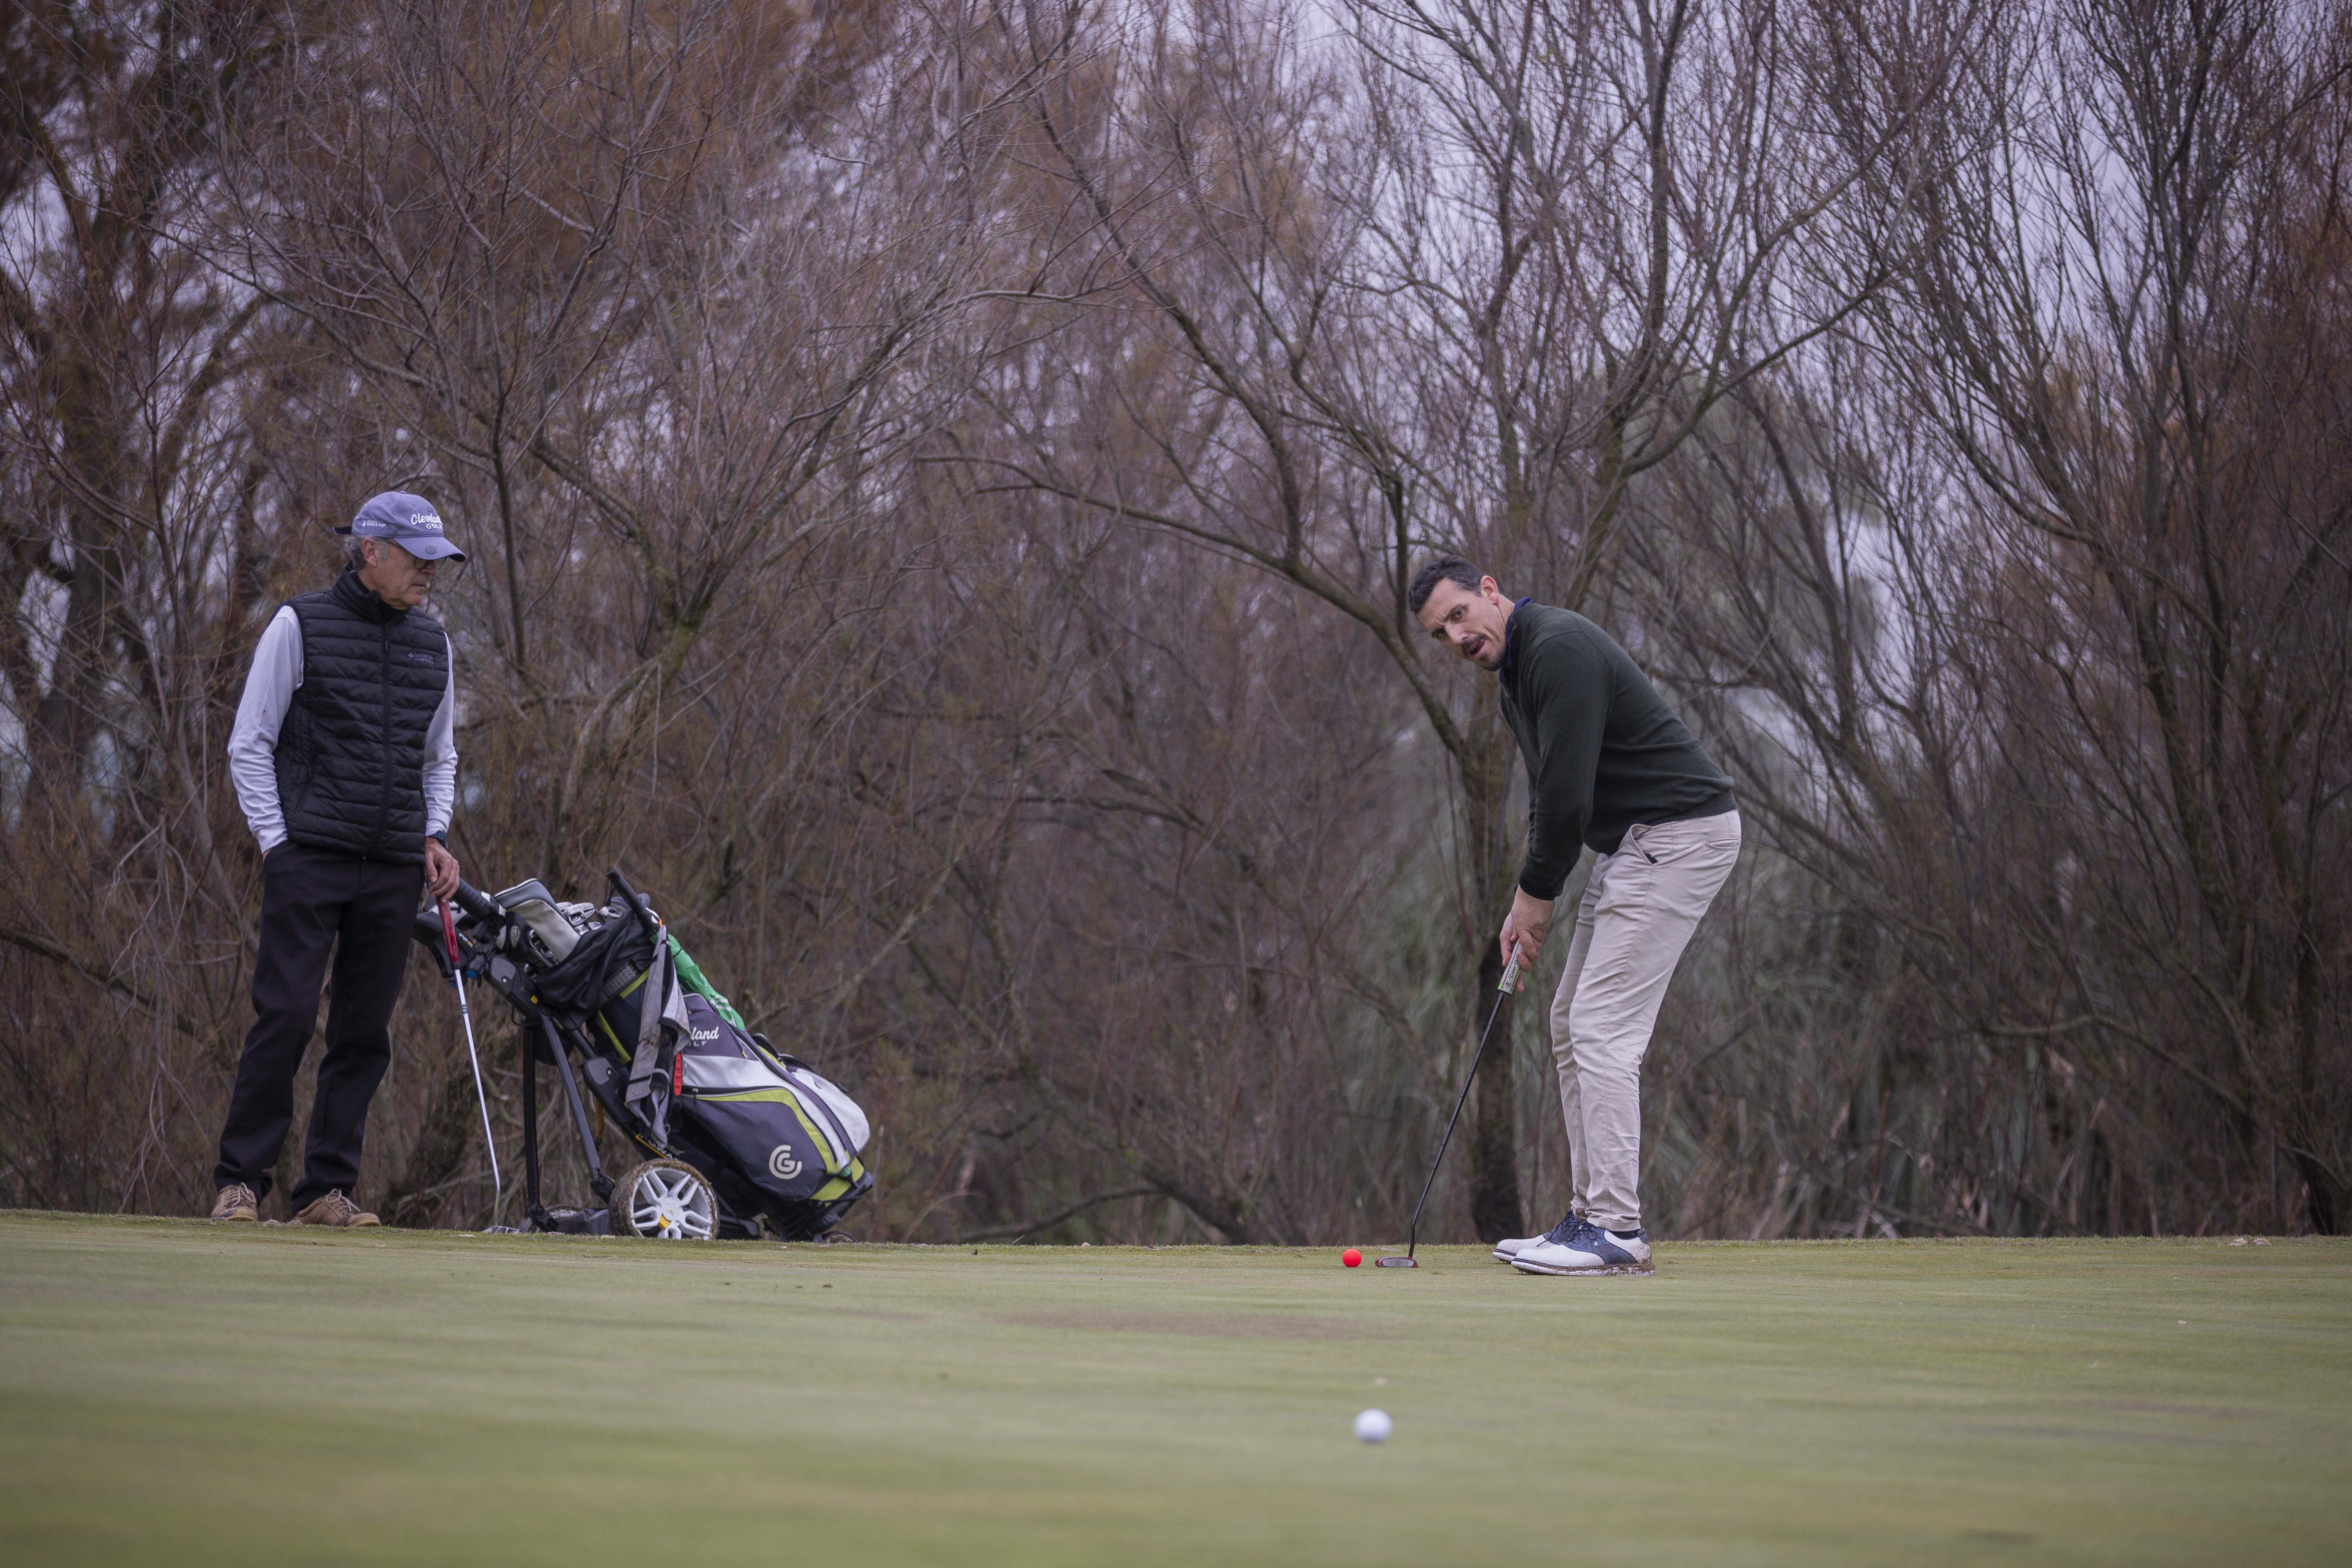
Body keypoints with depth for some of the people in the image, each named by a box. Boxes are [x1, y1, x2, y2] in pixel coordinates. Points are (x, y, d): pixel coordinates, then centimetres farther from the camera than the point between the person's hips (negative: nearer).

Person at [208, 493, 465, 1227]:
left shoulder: (433, 644, 14)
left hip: (394, 870, 5)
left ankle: (327, 1189, 7)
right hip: (309, 859, -5)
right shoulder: (300, 625, -1)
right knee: (285, 1014, -11)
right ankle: (239, 1180, -3)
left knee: (366, 1032, 2)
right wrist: (277, 842, -7)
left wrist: (434, 837, 9)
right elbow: (249, 745, 1)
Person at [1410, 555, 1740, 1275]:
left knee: (1603, 1027, -14)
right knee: (1572, 1026, 11)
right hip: (1634, 840, 11)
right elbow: (1550, 791, 20)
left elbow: (1569, 791, -21)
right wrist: (1527, 901, 9)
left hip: (1680, 832, -11)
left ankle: (1617, 1230, -14)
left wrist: (1537, 895, -9)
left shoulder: (1558, 648, -19)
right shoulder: (1514, 670, 15)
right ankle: (1594, 1215, 14)